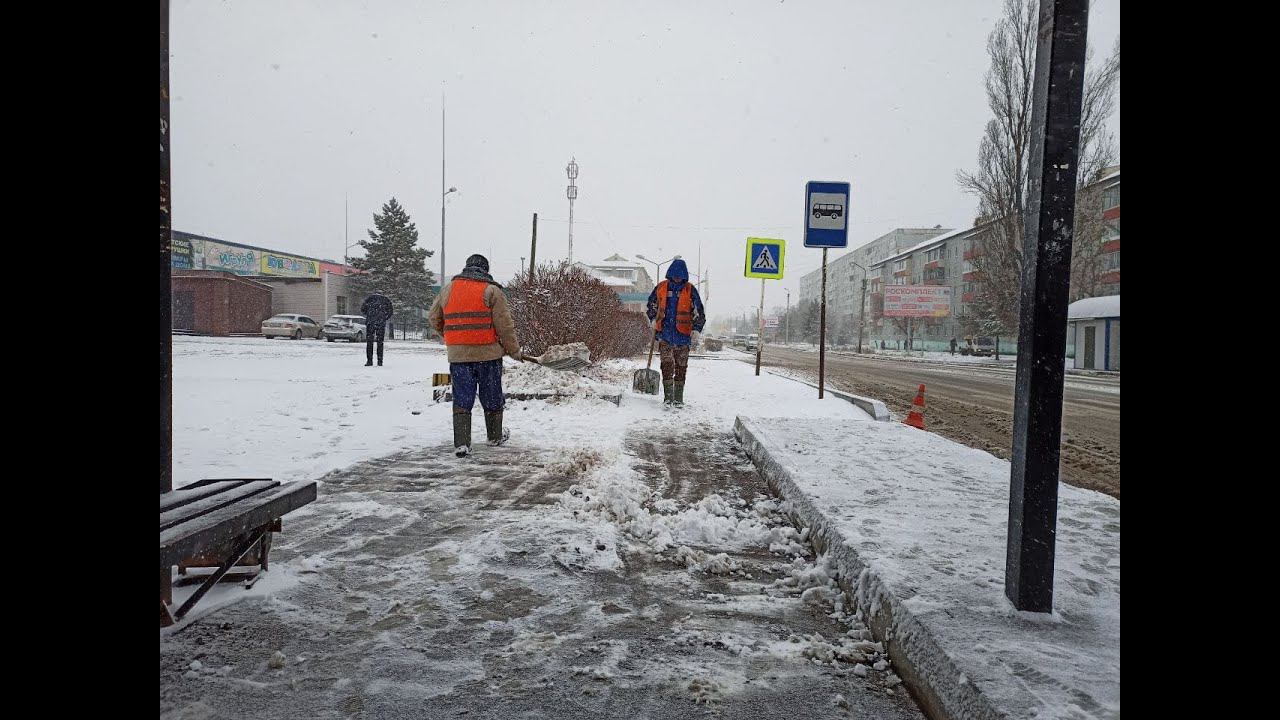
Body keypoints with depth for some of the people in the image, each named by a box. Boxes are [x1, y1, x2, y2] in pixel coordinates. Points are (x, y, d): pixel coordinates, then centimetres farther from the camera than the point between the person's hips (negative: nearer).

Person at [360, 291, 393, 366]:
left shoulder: (369, 298, 14)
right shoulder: (386, 299, 16)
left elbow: (362, 309, 6)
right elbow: (390, 312, 9)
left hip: (370, 322, -1)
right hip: (381, 323, 1)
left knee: (369, 342, 5)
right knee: (380, 342, 7)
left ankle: (369, 360, -1)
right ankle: (380, 361, 3)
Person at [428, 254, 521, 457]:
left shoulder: (448, 289, 10)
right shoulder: (492, 290, -3)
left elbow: (434, 318, 19)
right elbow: (504, 324, -6)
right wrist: (514, 349, 5)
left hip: (458, 355, 2)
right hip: (488, 353, -2)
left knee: (462, 401, 7)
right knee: (492, 398, 14)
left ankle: (461, 444, 0)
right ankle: (495, 436, 30)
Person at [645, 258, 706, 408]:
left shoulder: (690, 290, -2)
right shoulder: (661, 287, 3)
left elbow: (699, 313, 0)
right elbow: (651, 305, 20)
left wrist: (696, 330, -8)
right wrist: (654, 320, 13)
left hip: (683, 335, 0)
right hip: (665, 334, 0)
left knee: (681, 367, 7)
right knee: (667, 365, -5)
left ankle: (678, 398, 15)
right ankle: (668, 397, -2)